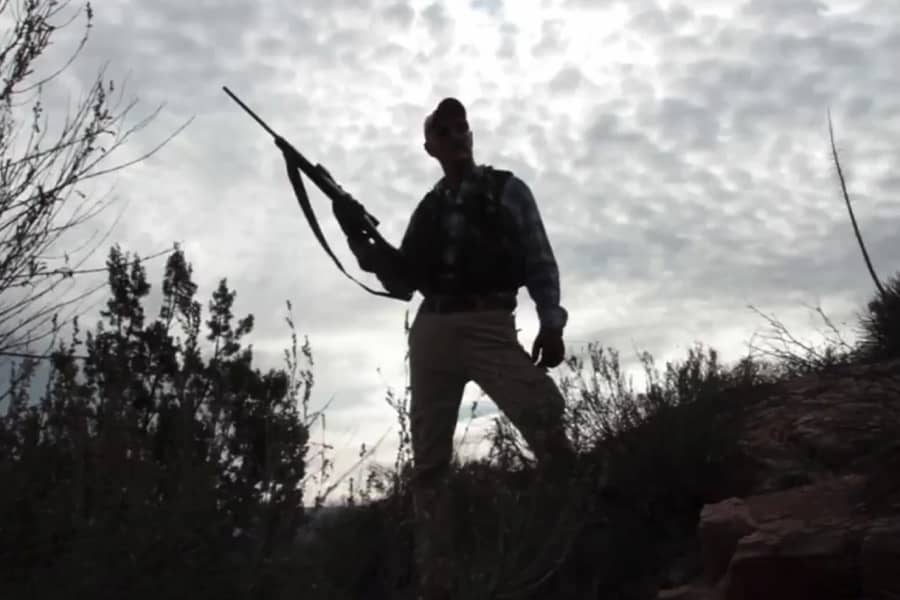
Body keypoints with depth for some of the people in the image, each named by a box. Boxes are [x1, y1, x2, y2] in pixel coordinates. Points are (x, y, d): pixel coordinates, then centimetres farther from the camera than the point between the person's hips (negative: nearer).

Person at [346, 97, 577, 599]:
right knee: (428, 463, 0)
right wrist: (368, 247, 2)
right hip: (432, 332, 4)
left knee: (545, 414, -30)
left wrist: (552, 323, -7)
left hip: (490, 327, -4)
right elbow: (404, 283, 20)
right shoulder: (428, 209, 21)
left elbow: (540, 263, 7)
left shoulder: (507, 189, 12)